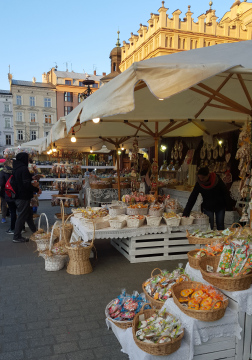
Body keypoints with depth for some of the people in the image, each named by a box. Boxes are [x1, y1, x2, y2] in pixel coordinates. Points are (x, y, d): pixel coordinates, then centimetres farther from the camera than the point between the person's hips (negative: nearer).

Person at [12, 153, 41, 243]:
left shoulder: (16, 168, 9)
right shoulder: (24, 169, -19)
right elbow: (26, 185, -23)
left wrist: (32, 185, 13)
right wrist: (37, 190, -10)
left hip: (18, 197, 9)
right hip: (23, 197, -9)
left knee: (29, 215, 19)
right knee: (21, 217, 1)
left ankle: (35, 232, 31)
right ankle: (17, 237, 10)